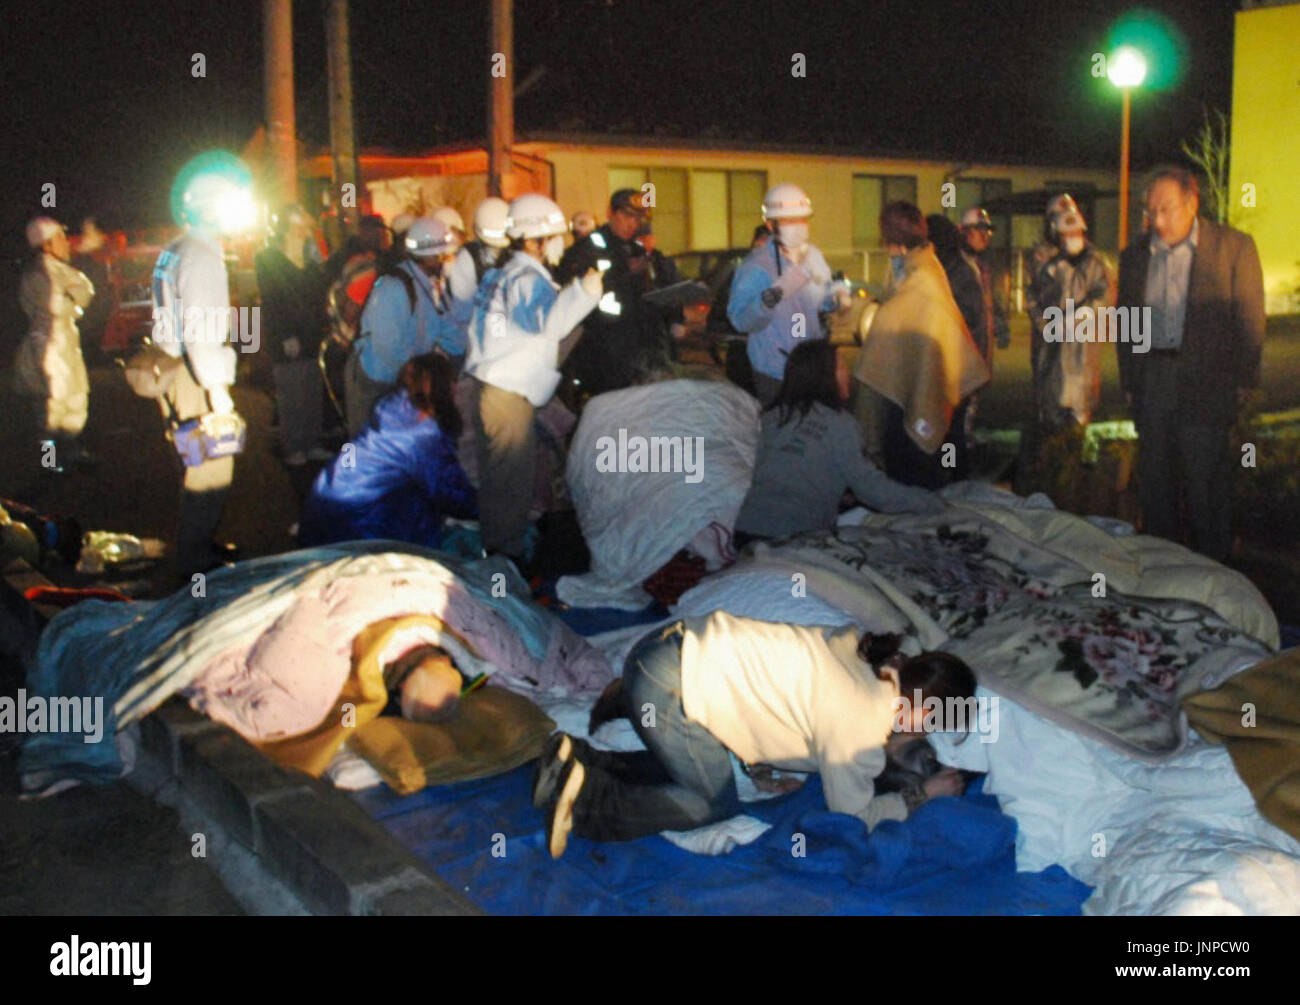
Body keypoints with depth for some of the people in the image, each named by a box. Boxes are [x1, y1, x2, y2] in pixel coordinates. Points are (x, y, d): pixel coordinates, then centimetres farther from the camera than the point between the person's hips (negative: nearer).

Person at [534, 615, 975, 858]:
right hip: (673, 687, -9)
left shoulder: (858, 649, 9)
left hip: (675, 641, 9)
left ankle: (578, 760, 15)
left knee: (687, 767, 25)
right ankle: (590, 802, -3)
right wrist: (924, 796, 13)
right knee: (717, 804, 8)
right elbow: (854, 815, 1)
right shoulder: (860, 728, -10)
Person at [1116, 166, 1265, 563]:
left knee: (1206, 477, -2)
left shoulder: (1234, 246, -2)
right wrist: (1129, 381, 12)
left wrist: (1243, 381, -4)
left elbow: (1250, 318, -1)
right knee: (1154, 474, 9)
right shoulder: (1134, 255, 10)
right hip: (1152, 377, 4)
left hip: (1207, 380, -4)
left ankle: (1211, 564, 9)